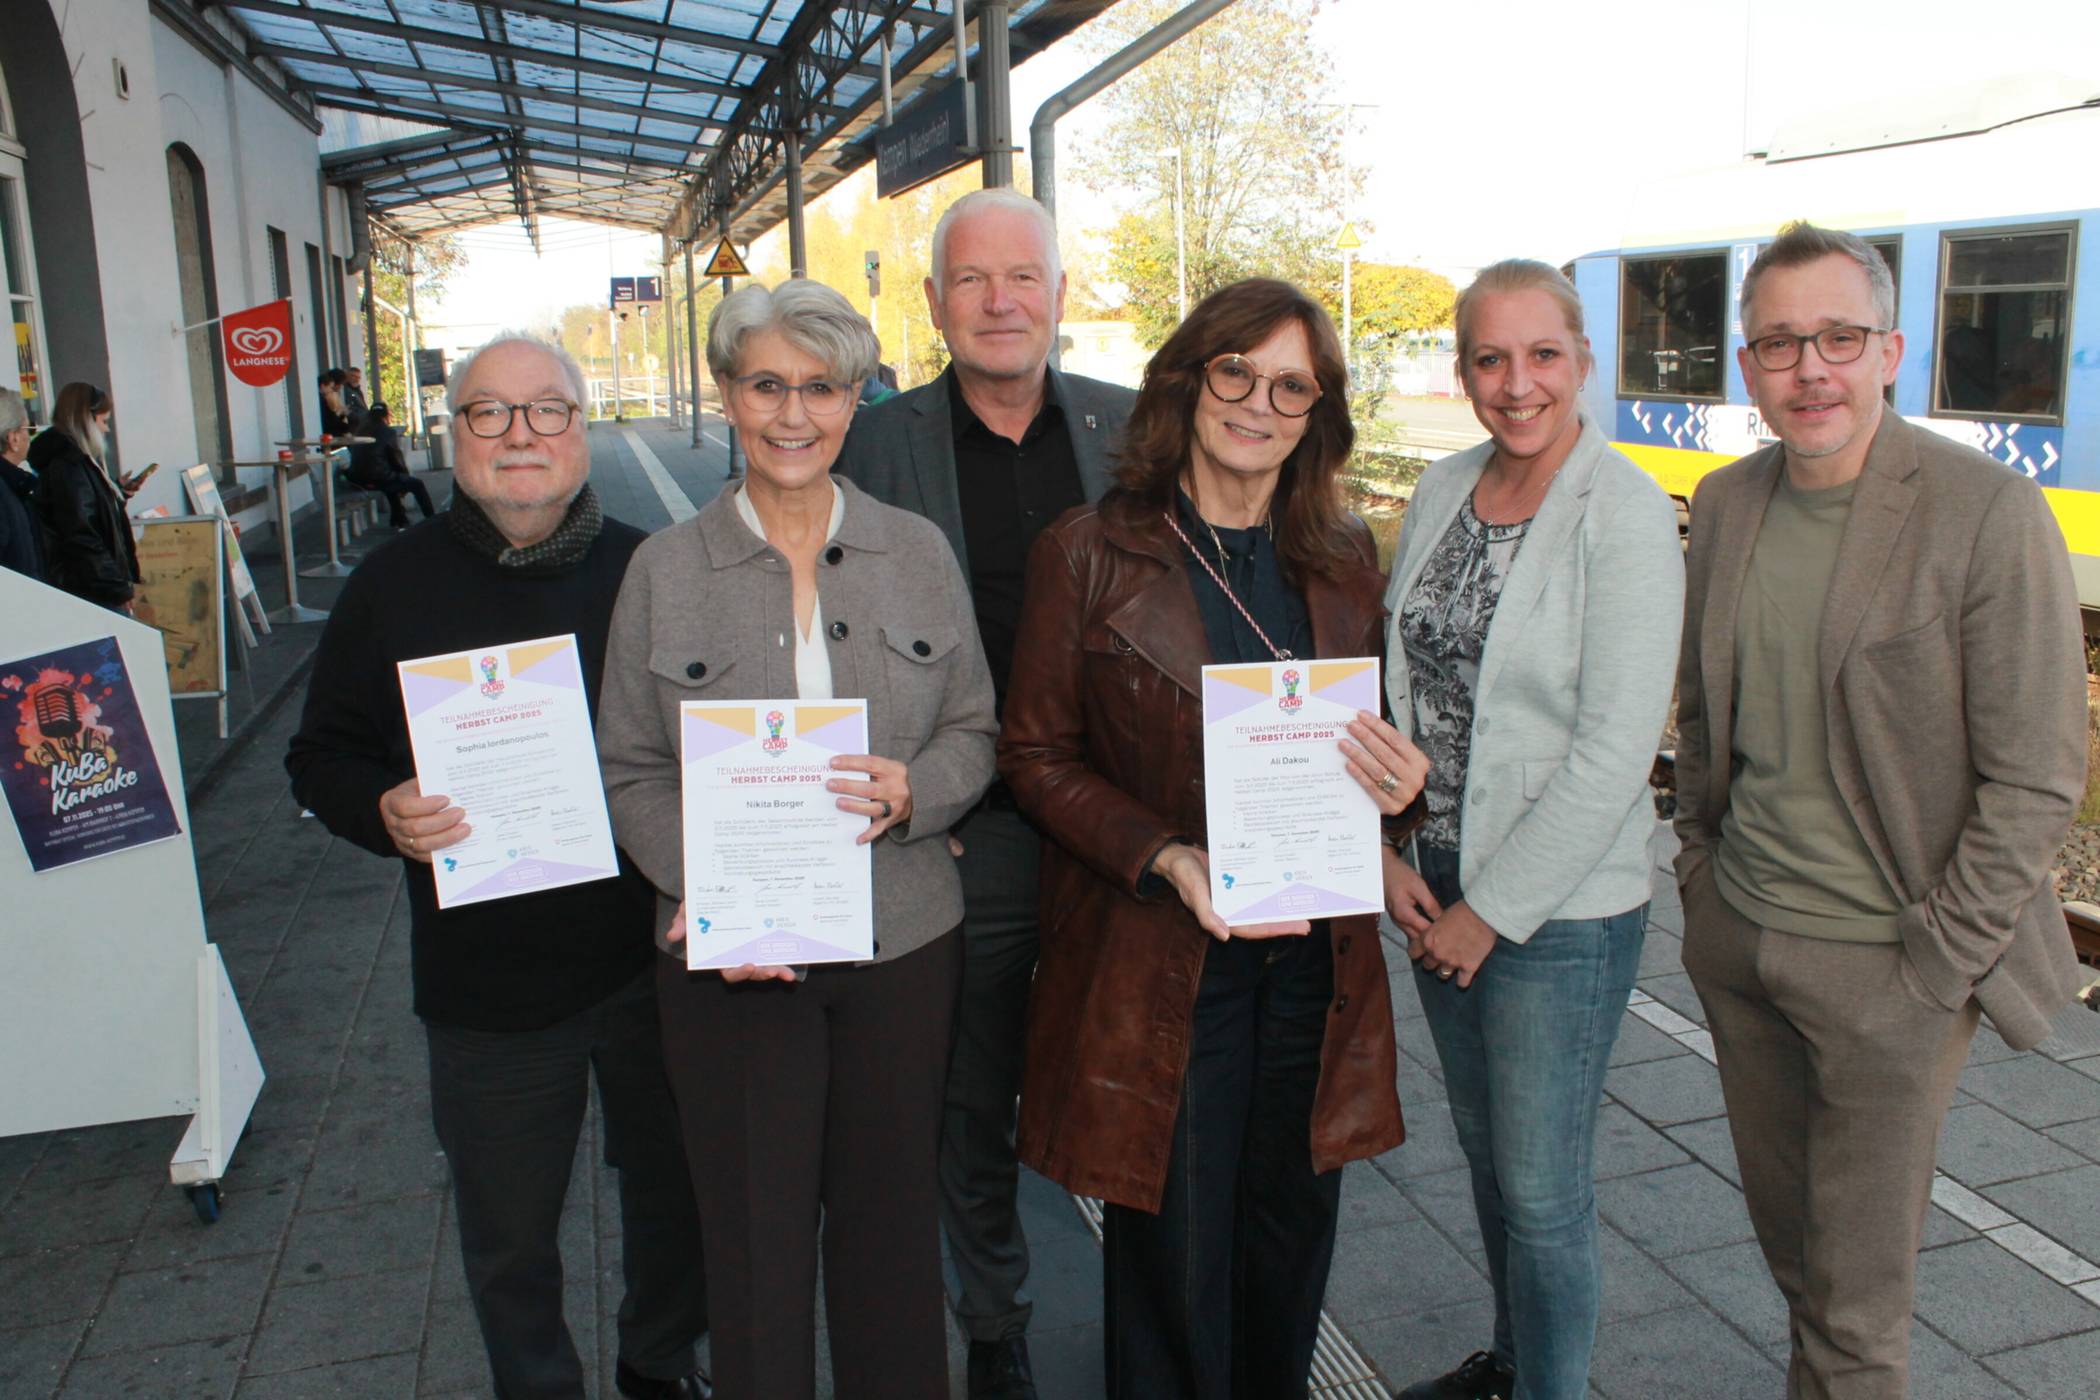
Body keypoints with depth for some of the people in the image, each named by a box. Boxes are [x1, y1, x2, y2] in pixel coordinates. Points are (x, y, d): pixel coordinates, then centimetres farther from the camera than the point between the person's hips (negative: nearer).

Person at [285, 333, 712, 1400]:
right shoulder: (394, 583, -1)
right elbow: (322, 756, 3)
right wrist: (385, 814, -18)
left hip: (654, 956, 1)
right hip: (485, 981, 0)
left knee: (675, 1189, 20)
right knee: (507, 1239, 16)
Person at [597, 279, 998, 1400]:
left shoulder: (918, 551, 3)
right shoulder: (665, 568, -1)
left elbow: (974, 728, 6)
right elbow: (632, 771, -1)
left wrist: (916, 791, -16)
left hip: (902, 940, 1)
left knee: (893, 1215, 14)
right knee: (754, 1232, 10)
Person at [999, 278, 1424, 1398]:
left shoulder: (1343, 558, 6)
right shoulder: (1089, 555, -7)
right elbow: (1035, 755, -5)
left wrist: (1394, 780, -8)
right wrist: (1165, 860, -18)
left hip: (1313, 953, 4)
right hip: (1159, 965, -4)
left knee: (1292, 1225, 16)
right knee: (1175, 1246, 7)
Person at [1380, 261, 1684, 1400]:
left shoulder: (1625, 515, -15)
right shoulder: (1442, 490, 4)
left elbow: (1615, 751, -19)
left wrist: (1494, 909, -14)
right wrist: (1389, 853, 0)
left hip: (1562, 904, -6)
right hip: (1440, 879, 6)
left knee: (1541, 1184, 7)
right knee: (1485, 1146, 21)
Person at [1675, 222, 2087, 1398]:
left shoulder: (1991, 514, -15)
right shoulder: (1726, 503, 3)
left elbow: (2037, 780, -14)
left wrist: (1931, 971, -14)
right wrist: (1701, 866, 11)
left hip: (1884, 961, -5)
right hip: (1736, 936, 6)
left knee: (1856, 1291, 7)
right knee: (1786, 1234, 21)